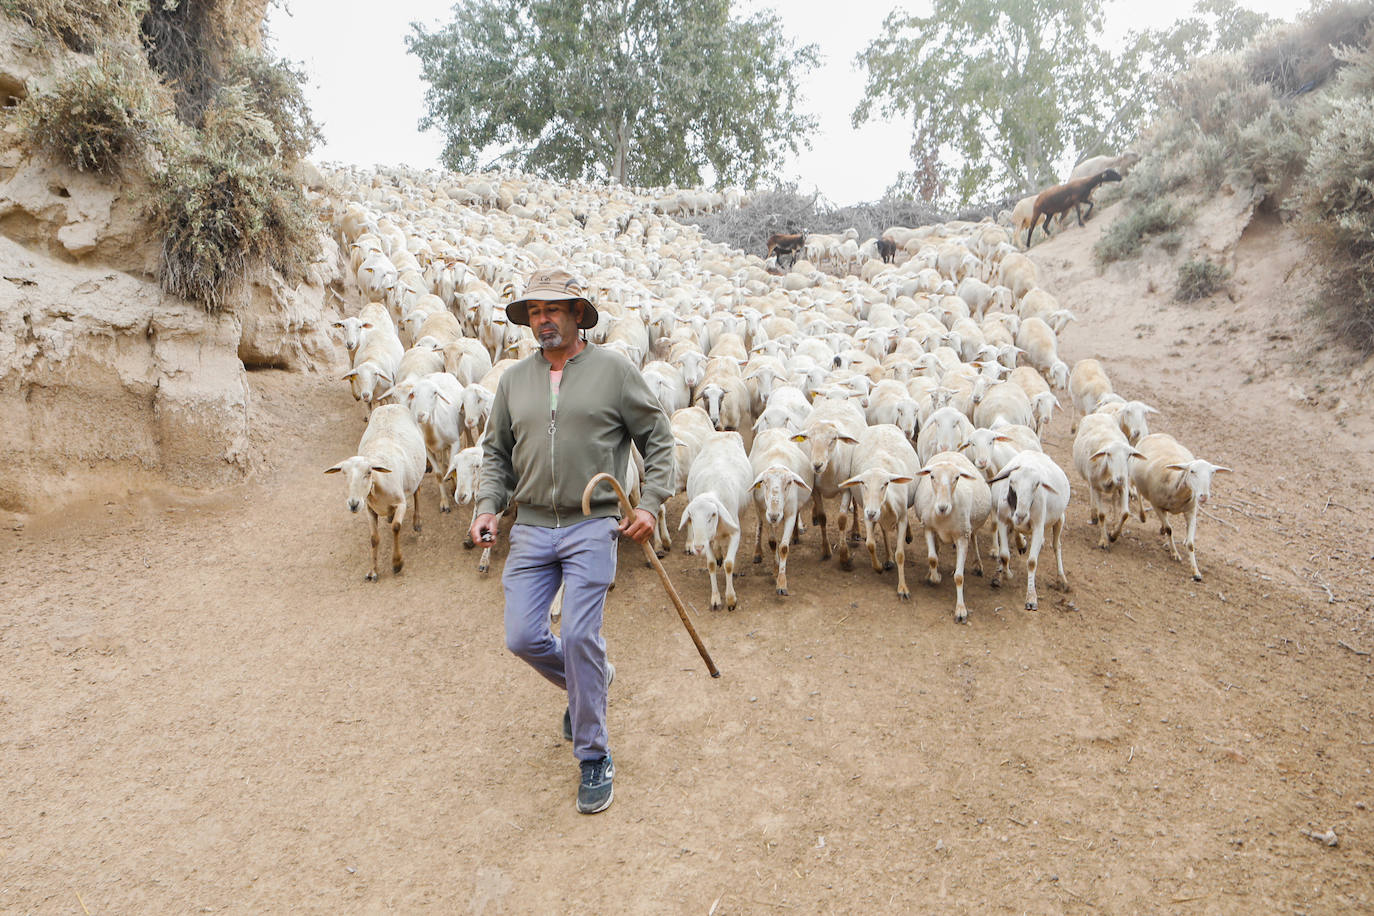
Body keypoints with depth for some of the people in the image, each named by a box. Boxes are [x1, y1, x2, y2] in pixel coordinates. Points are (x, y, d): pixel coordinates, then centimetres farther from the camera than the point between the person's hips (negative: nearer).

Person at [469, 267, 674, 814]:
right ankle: (588, 681, 33)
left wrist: (651, 503, -6)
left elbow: (658, 439, 4)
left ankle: (594, 759, 8)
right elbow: (496, 451, 19)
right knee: (522, 637, 0)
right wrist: (487, 507, 4)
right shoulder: (515, 379, 12)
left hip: (593, 527, -4)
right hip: (531, 527, 5)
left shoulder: (613, 370, 0)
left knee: (579, 638, -11)